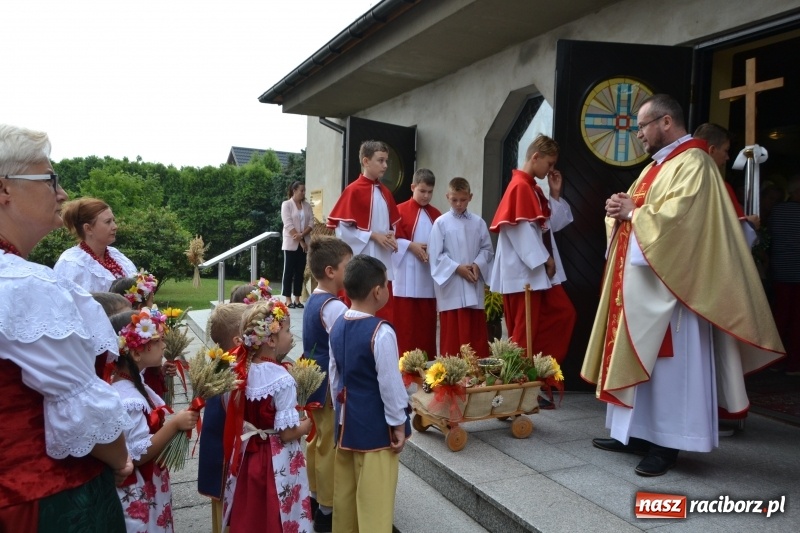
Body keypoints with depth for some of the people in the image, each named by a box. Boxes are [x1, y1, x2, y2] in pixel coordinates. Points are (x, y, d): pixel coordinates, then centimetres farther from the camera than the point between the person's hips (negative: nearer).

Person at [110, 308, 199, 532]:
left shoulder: (134, 384, 1)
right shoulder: (129, 399, -28)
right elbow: (138, 455, -26)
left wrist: (177, 421, 2)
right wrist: (175, 424, -26)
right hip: (137, 496, -9)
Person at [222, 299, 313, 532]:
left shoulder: (242, 369, -5)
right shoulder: (283, 380, -25)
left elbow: (237, 414, 6)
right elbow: (287, 433, -22)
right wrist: (310, 422, -7)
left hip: (248, 454, 7)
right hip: (277, 460, -6)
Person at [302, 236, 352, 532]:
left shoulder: (312, 301, 6)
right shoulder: (335, 307, -24)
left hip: (313, 382, 9)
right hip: (331, 386, -9)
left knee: (316, 441, 21)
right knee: (329, 447, 4)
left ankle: (314, 497, 37)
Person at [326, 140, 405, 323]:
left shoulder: (385, 192, 12)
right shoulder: (353, 190, -9)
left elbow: (394, 224, 20)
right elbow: (342, 228, -12)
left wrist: (392, 236, -2)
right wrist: (373, 235, -16)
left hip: (383, 263, 6)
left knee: (385, 314, 9)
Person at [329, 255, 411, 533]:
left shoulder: (337, 327, 1)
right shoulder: (381, 332, -23)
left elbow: (334, 376, 9)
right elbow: (390, 383, -18)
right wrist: (398, 423, -8)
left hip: (346, 421, 8)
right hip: (375, 425, -8)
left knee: (345, 491, 20)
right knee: (374, 497, 4)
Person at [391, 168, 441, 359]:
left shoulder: (436, 215, 11)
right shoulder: (400, 211, -3)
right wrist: (411, 245, -16)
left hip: (428, 278, 4)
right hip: (406, 278, -4)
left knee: (427, 323, 8)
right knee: (405, 323, 1)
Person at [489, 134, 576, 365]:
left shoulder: (535, 189, 15)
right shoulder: (520, 186, -14)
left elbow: (552, 225, 16)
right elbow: (522, 229, -21)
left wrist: (556, 194, 8)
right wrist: (544, 259, -15)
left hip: (541, 269, 10)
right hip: (525, 271, -10)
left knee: (564, 313, 10)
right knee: (526, 328, -2)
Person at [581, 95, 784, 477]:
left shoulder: (692, 163, -11)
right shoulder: (657, 166, 19)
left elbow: (676, 217, -24)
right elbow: (642, 212, 21)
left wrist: (633, 211, -11)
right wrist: (620, 210, -1)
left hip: (666, 286, -10)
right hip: (638, 281, 10)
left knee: (665, 362, -2)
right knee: (635, 358, 12)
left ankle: (666, 443, 8)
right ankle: (634, 432, 21)